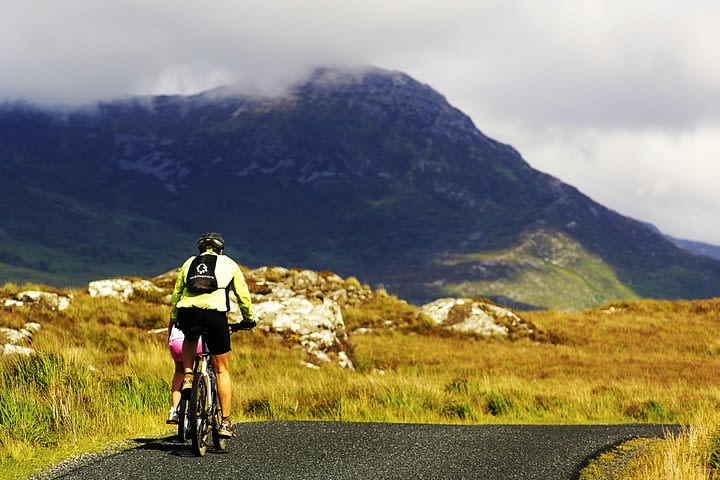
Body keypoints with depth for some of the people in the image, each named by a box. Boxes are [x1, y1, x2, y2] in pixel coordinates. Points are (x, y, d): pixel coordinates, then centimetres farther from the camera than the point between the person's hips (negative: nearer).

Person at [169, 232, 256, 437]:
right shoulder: (228, 264, 21)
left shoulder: (189, 263, 26)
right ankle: (225, 423, 7)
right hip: (215, 315, -2)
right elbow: (243, 295, 21)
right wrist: (248, 319, 34)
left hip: (187, 313, 2)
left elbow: (176, 294, 26)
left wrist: (174, 319, 38)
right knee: (221, 370, 11)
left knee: (190, 340, 39)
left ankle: (187, 376, 15)